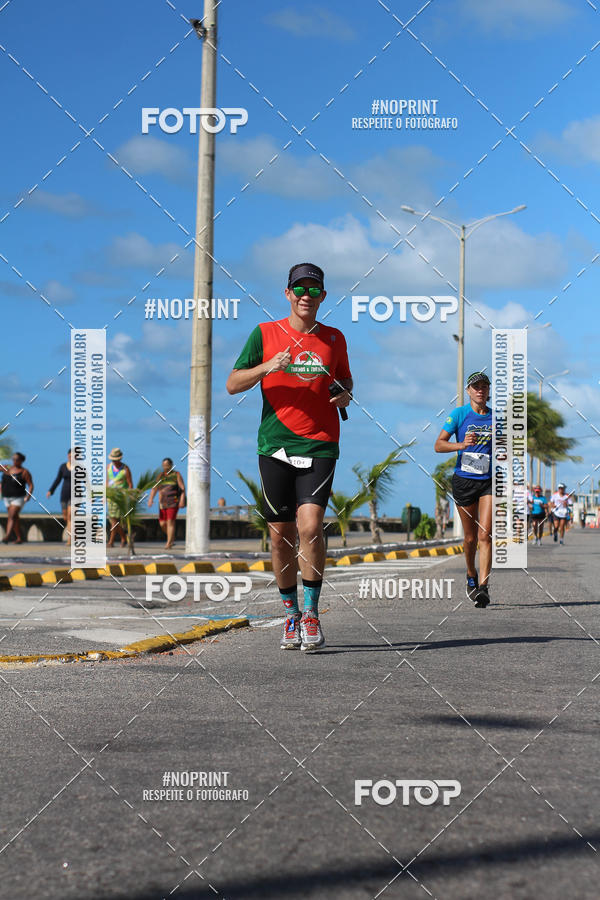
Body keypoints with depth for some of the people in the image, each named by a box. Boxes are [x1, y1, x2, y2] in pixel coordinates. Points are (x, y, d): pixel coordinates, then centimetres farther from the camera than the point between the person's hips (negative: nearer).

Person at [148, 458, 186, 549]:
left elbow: (183, 488, -6)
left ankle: (169, 544, -11)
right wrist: (150, 499, -8)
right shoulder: (161, 476, 10)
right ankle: (172, 538, 26)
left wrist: (182, 500, -18)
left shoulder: (176, 475, 0)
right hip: (163, 503, 5)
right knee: (162, 523, 3)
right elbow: (154, 488, 6)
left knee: (170, 522, -12)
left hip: (173, 503, -5)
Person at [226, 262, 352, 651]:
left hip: (320, 444, 0)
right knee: (282, 534, 4)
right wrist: (266, 367, -14)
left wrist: (346, 394, 3)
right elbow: (232, 385, 4)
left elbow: (345, 378, 27)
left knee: (310, 525, -17)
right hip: (275, 444, 0)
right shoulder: (265, 334, 6)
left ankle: (311, 612, -5)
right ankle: (291, 614, 19)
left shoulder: (334, 338, 11)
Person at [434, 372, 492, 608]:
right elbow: (438, 445, -9)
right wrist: (461, 445, -25)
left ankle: (483, 586, -16)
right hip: (464, 480, 0)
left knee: (485, 535, -13)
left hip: (489, 481, 1)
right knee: (470, 537, 9)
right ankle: (471, 577, 33)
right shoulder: (459, 414, -2)